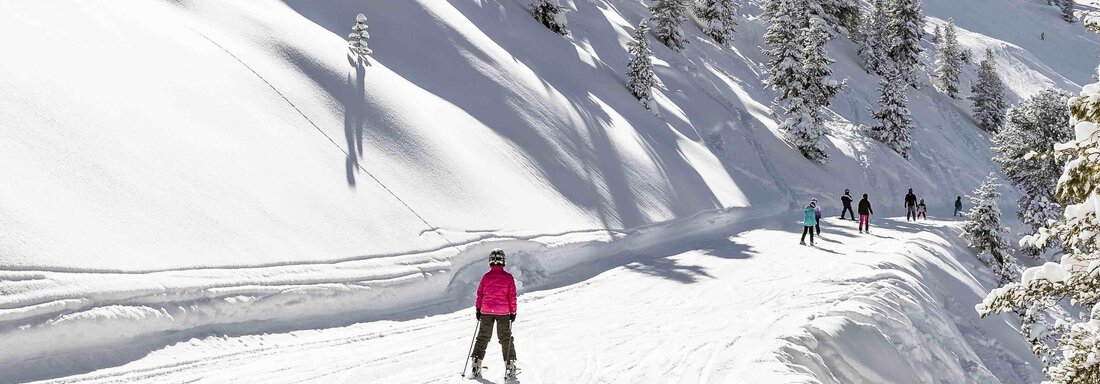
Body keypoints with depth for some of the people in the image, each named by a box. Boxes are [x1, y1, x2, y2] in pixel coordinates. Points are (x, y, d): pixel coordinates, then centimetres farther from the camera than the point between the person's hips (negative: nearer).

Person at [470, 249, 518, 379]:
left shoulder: (486, 277, -3)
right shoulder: (508, 277, -7)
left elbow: (480, 294, 2)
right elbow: (512, 296, -5)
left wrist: (478, 309, 12)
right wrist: (513, 312, 3)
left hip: (486, 311, 1)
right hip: (503, 312, -1)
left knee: (483, 337, 11)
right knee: (506, 338, 9)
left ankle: (476, 362, 6)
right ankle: (509, 364, 5)